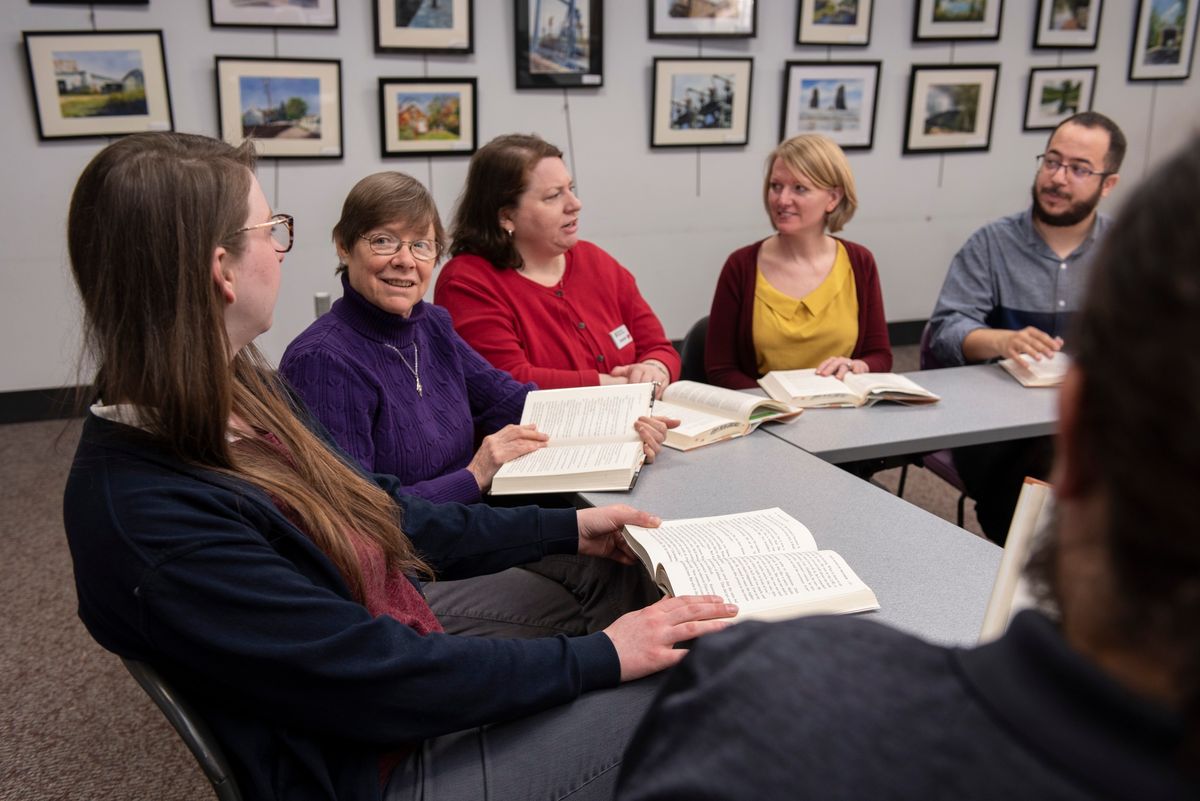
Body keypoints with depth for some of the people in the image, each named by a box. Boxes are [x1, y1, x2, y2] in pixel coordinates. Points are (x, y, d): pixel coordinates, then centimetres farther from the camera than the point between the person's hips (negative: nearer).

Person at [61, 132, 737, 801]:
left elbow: (388, 517, 8)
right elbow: (378, 680, -26)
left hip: (412, 662, 8)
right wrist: (600, 657, -18)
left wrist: (566, 530, 10)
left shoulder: (242, 396, -1)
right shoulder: (150, 519, -29)